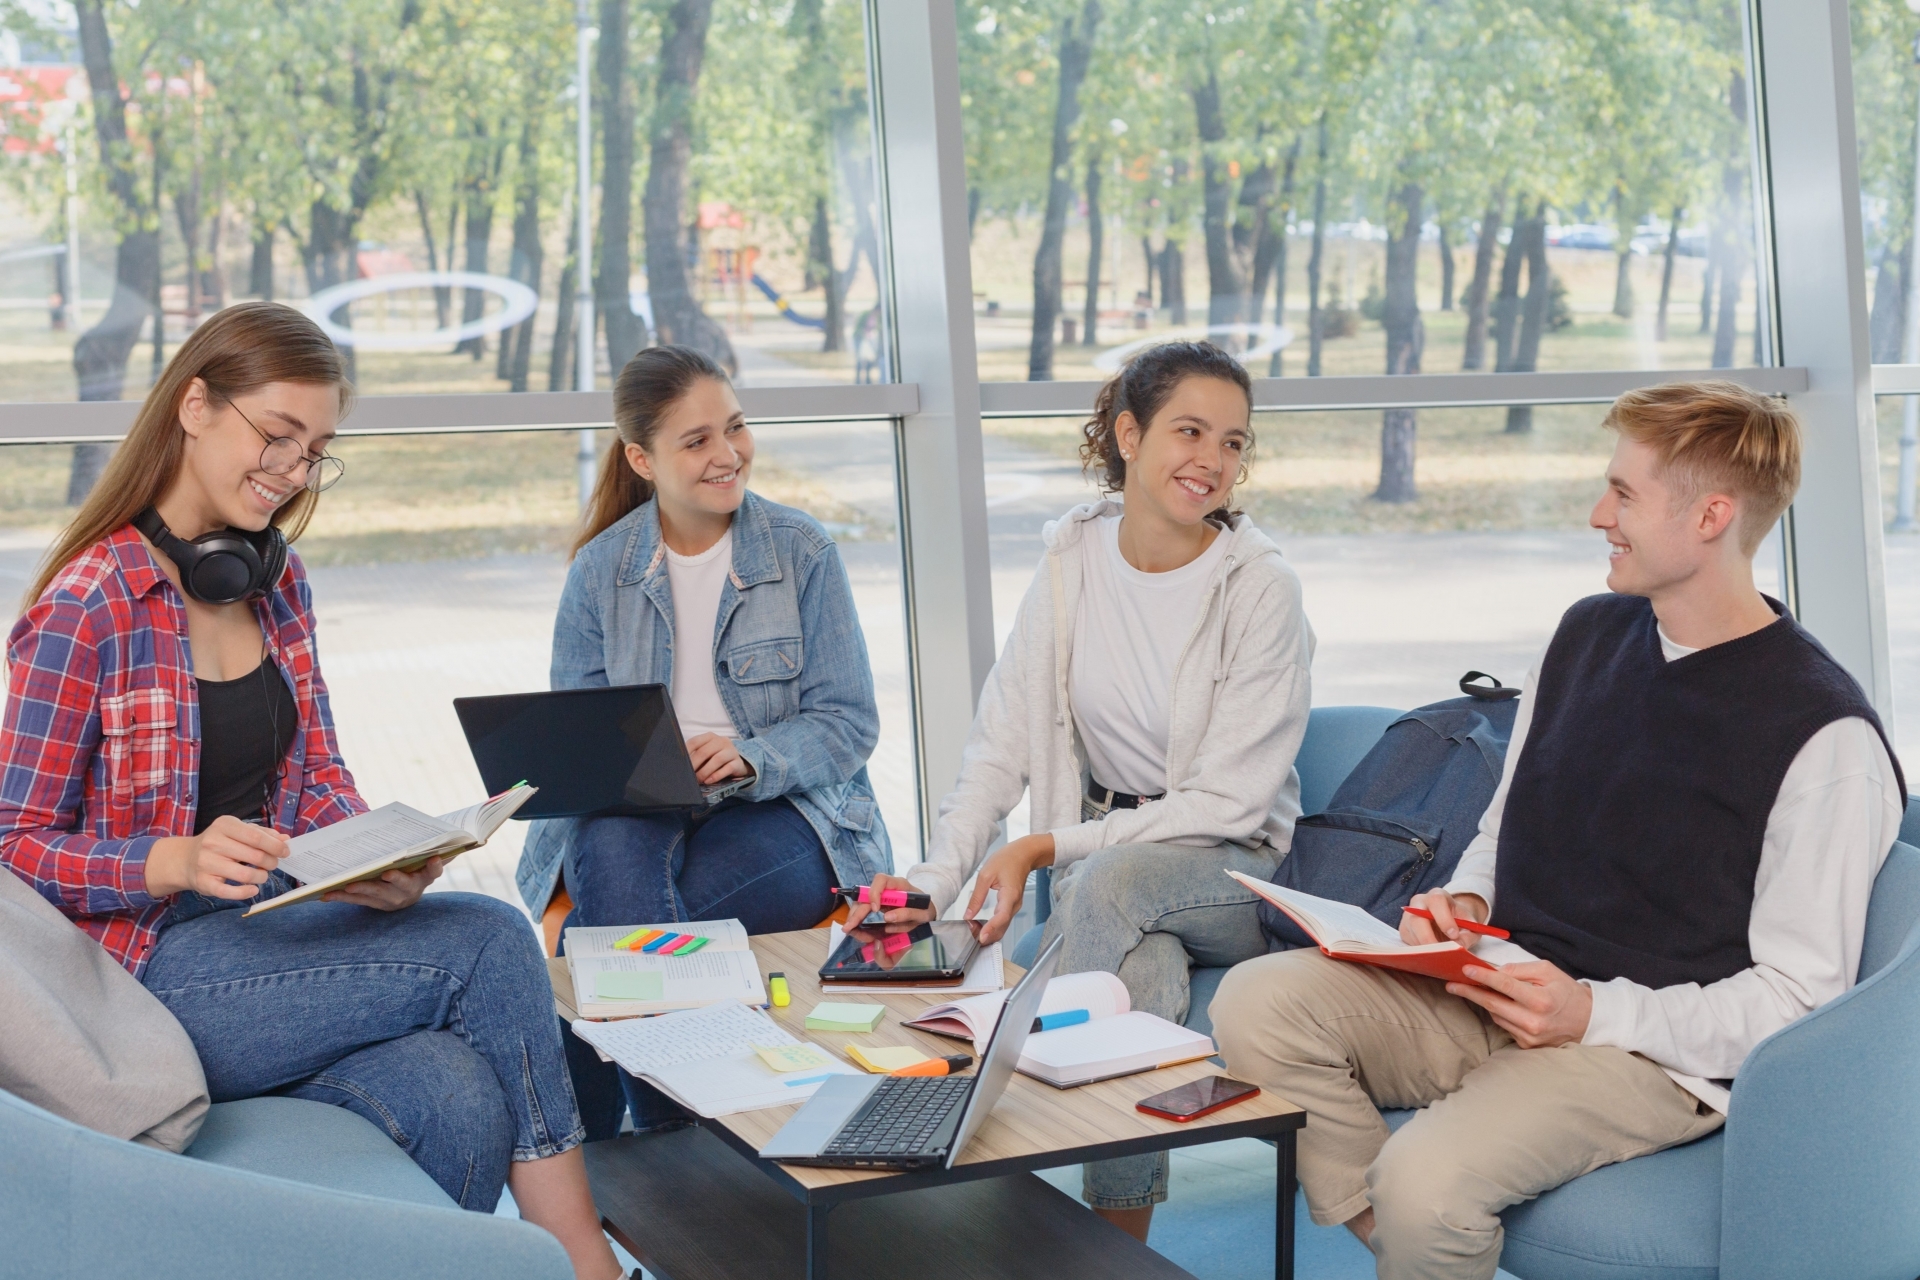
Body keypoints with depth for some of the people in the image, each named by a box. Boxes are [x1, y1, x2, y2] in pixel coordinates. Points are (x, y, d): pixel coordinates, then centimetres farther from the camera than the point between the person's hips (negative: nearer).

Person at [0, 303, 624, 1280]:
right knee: (491, 944, -21)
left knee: (461, 1098, -26)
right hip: (149, 970, -6)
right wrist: (178, 861, -25)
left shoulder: (277, 582, 11)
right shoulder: (87, 608, -10)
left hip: (279, 924, 6)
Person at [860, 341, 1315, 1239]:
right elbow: (1004, 739, 3)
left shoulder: (1261, 589, -13)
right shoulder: (1072, 558, 0)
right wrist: (941, 875, -12)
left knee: (1107, 883, -35)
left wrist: (1044, 849, -20)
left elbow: (1228, 803, -15)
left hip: (1236, 873, -2)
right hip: (1100, 856, 2)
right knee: (1141, 984, -33)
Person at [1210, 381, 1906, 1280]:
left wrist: (1593, 1013, -19)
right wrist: (1463, 903, 1)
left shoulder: (1825, 734, -11)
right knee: (1256, 1002, -17)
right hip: (1498, 992, 7)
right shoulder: (1587, 635, 12)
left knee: (1427, 1176, -32)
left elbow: (1799, 993, -10)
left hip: (1649, 1050, -7)